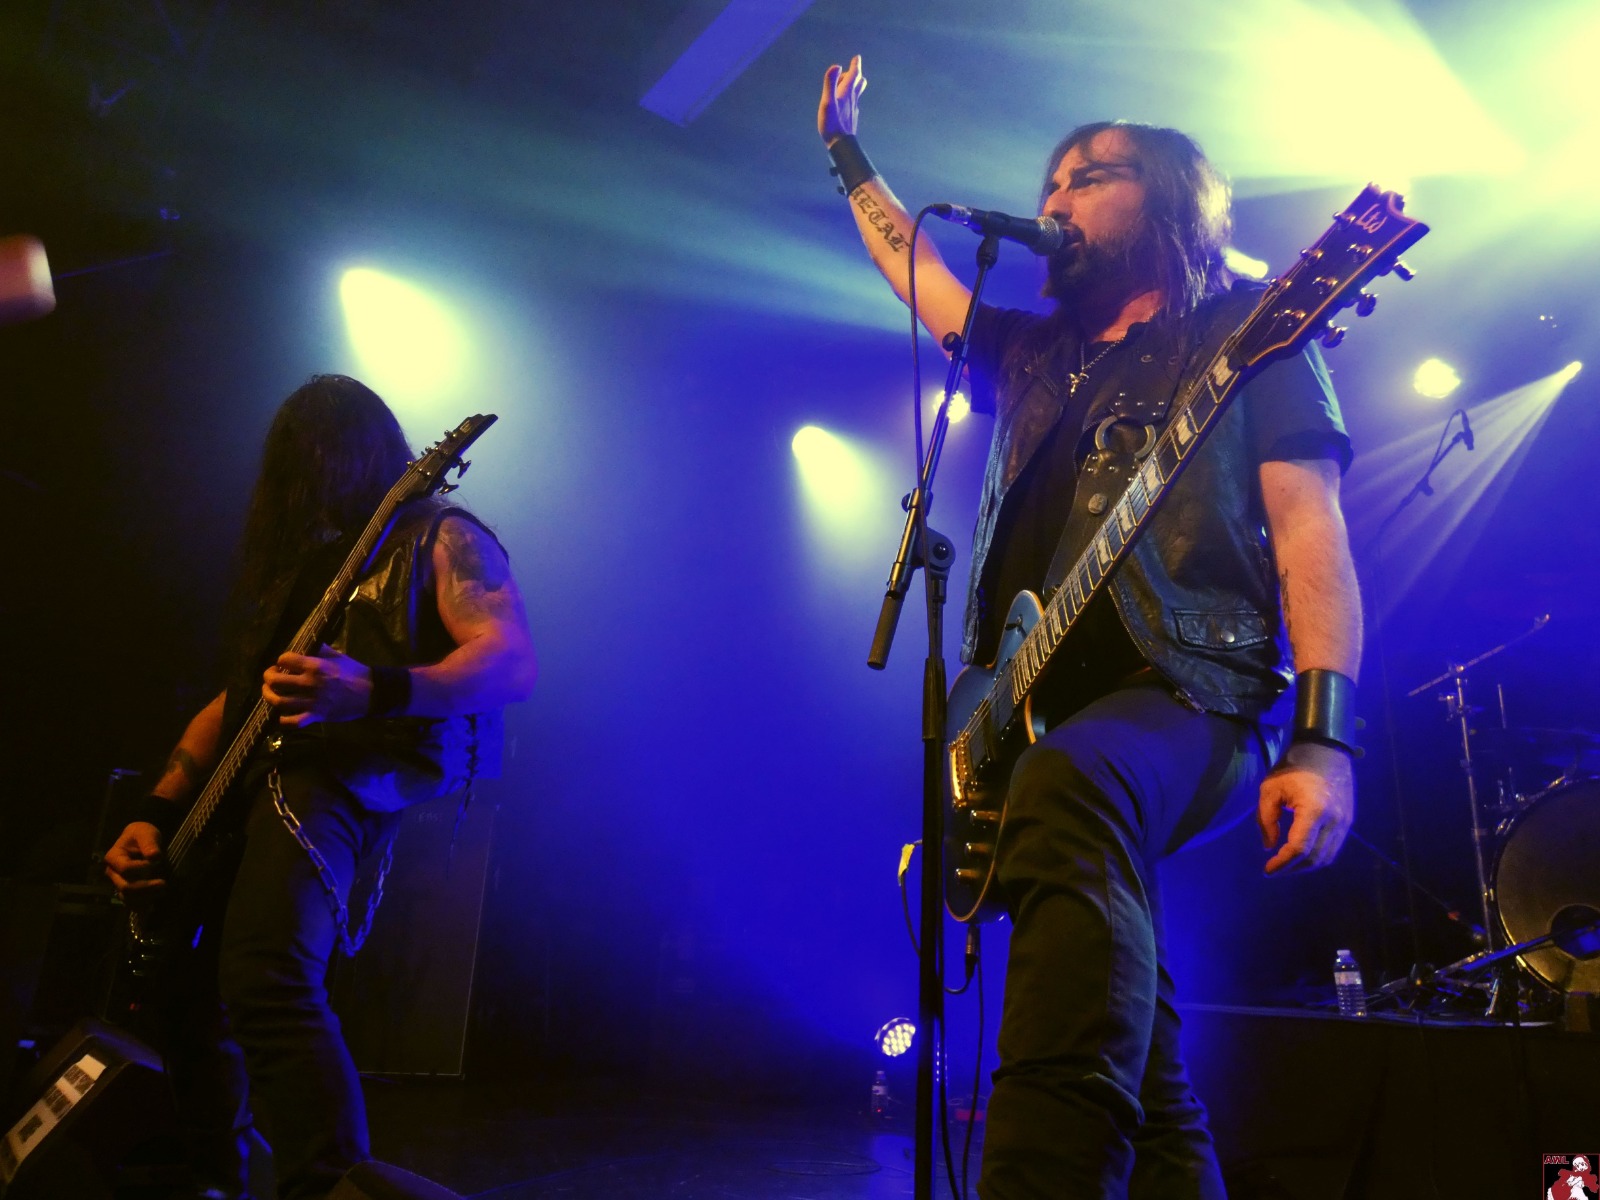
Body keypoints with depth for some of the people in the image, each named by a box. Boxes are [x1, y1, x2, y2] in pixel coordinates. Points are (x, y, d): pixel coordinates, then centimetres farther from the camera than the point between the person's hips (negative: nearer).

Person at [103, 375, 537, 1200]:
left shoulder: (438, 536, 5)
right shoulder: (293, 558, 27)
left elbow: (515, 663, -12)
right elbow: (237, 696, 26)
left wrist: (376, 691, -28)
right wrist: (155, 813, 13)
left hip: (355, 772, -8)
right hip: (256, 781, 8)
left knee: (266, 984, -28)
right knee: (179, 976, 12)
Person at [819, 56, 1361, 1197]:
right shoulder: (1034, 355, 25)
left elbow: (1310, 529, -4)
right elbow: (914, 262, 39)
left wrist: (1322, 740, -16)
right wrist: (849, 153, 44)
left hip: (1192, 700, -6)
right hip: (1038, 734, 6)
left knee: (1067, 790, -39)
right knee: (1138, 1050, 5)